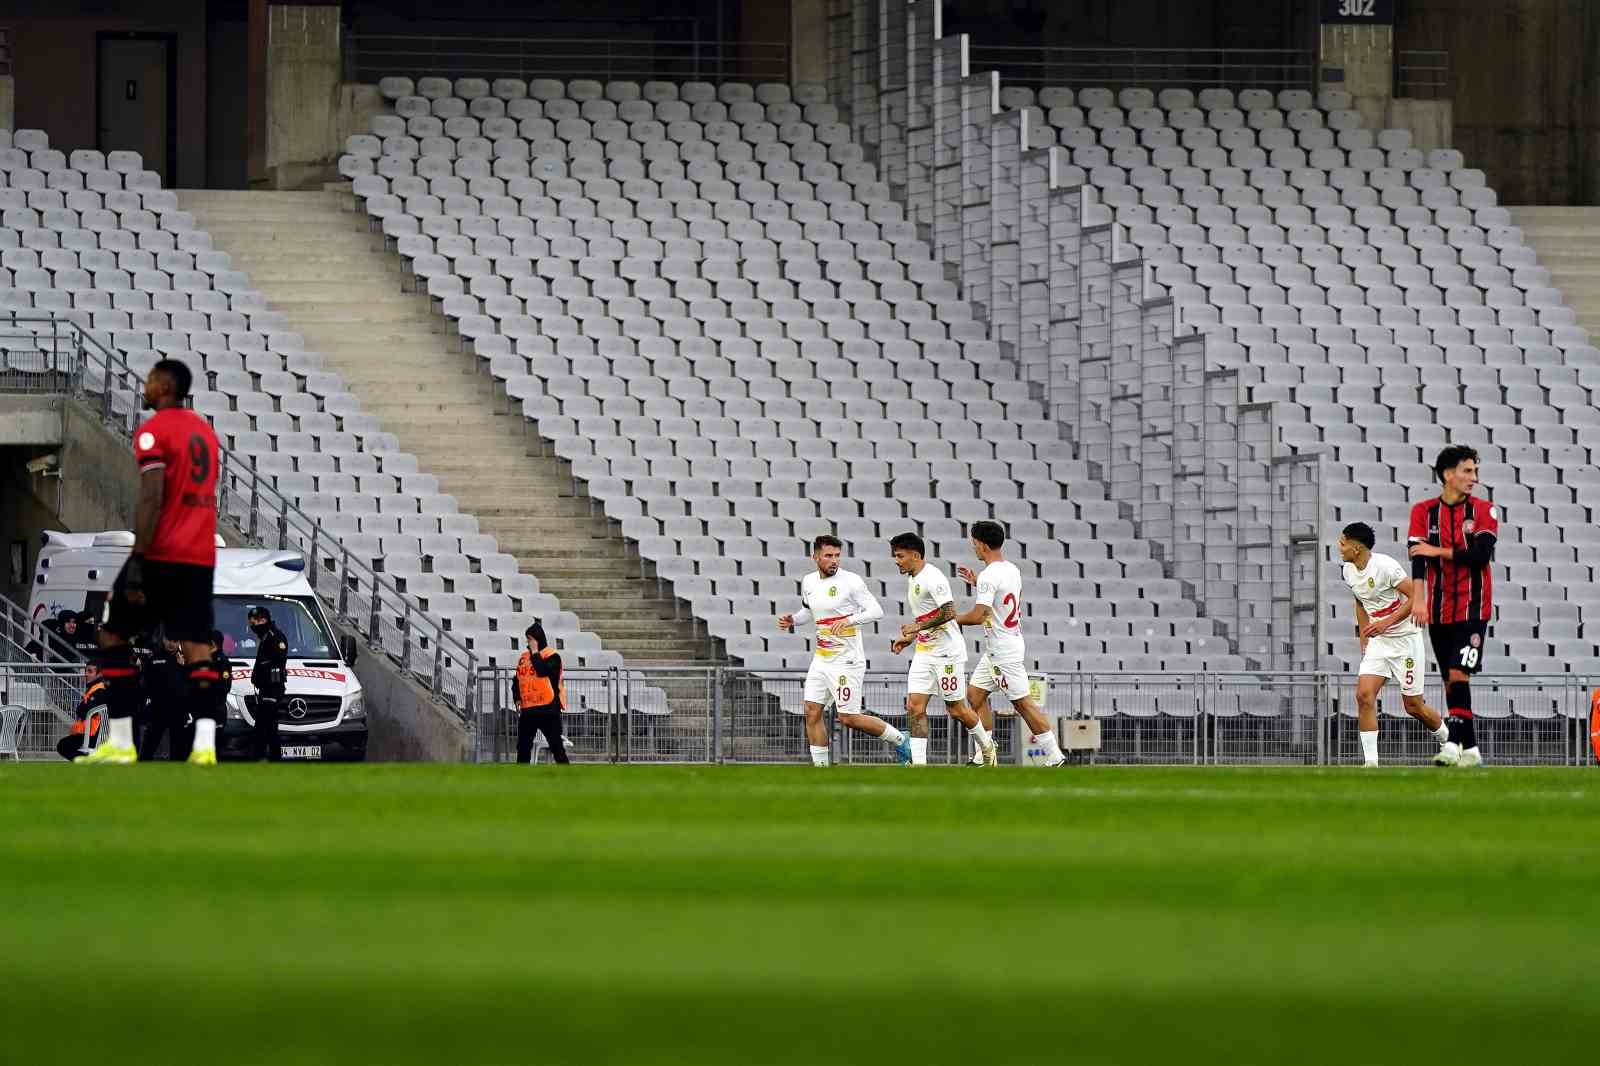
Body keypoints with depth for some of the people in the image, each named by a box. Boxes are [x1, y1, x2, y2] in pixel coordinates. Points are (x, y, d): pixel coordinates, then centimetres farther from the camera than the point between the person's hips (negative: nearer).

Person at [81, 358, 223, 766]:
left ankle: (120, 743, 3)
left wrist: (138, 560, -19)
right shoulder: (204, 430, 16)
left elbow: (151, 500, -17)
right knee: (197, 646, 0)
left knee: (114, 636, 7)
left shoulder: (154, 431, -9)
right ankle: (205, 743, -17)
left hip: (161, 553, -6)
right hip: (202, 556, 6)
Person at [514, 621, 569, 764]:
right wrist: (518, 698, 7)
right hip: (527, 709, 6)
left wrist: (535, 652, -13)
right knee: (523, 746, 8)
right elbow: (517, 680, 19)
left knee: (556, 745, -5)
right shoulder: (524, 657, 13)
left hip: (547, 709, -6)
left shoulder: (551, 656, -6)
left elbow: (543, 671, -23)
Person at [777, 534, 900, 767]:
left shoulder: (850, 581, -12)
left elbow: (876, 611, -14)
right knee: (812, 712, -1)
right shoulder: (808, 582, 9)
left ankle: (900, 740, 13)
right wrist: (792, 621, 7)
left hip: (846, 659, -7)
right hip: (821, 659, 7)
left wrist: (849, 620, -29)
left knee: (848, 718, -6)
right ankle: (820, 767, 6)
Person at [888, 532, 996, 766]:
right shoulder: (913, 579, 14)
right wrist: (909, 639, 16)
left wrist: (917, 627, -20)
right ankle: (919, 764, -7)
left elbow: (949, 613, -25)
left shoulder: (932, 578, -16)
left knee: (956, 709, 3)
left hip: (946, 651, -9)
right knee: (915, 706, -5)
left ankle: (987, 747, 26)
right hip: (924, 652, 9)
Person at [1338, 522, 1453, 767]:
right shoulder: (1349, 571, 3)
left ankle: (1447, 740, 30)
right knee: (1364, 695, -14)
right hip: (1378, 641, 6)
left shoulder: (1385, 565, -20)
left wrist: (1386, 622, -26)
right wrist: (1364, 641, 18)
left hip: (1405, 638, -6)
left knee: (1413, 706, 2)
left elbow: (1415, 596, -20)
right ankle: (1370, 761, -14)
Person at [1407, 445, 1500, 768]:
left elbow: (1481, 554, -14)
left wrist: (1438, 551, -12)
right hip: (1439, 609, 3)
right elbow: (1418, 559, -7)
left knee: (1457, 674, -16)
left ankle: (1454, 746, -22)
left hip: (1473, 608, -3)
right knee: (1450, 680, 5)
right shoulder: (1424, 512, 3)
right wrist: (1418, 599, -20)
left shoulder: (1483, 511, -1)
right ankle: (1470, 749, 11)